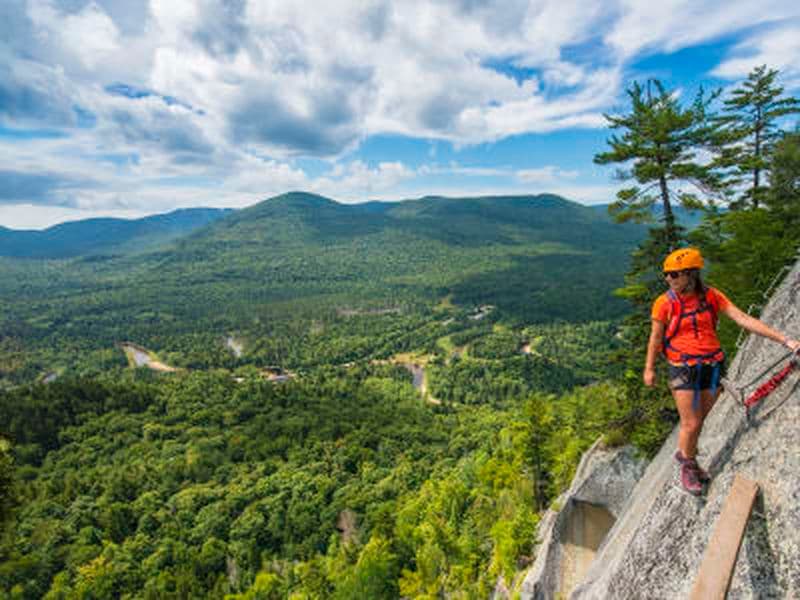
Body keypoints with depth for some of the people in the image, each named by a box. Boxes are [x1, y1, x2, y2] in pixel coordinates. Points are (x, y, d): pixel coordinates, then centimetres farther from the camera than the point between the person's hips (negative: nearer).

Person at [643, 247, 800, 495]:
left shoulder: (711, 296, -4)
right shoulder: (664, 303, -12)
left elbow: (744, 319, -4)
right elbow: (655, 338, -3)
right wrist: (649, 369, 3)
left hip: (712, 366, 3)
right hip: (683, 369, -3)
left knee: (699, 420, 15)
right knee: (690, 424, 2)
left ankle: (684, 454, 39)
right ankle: (688, 465, 27)